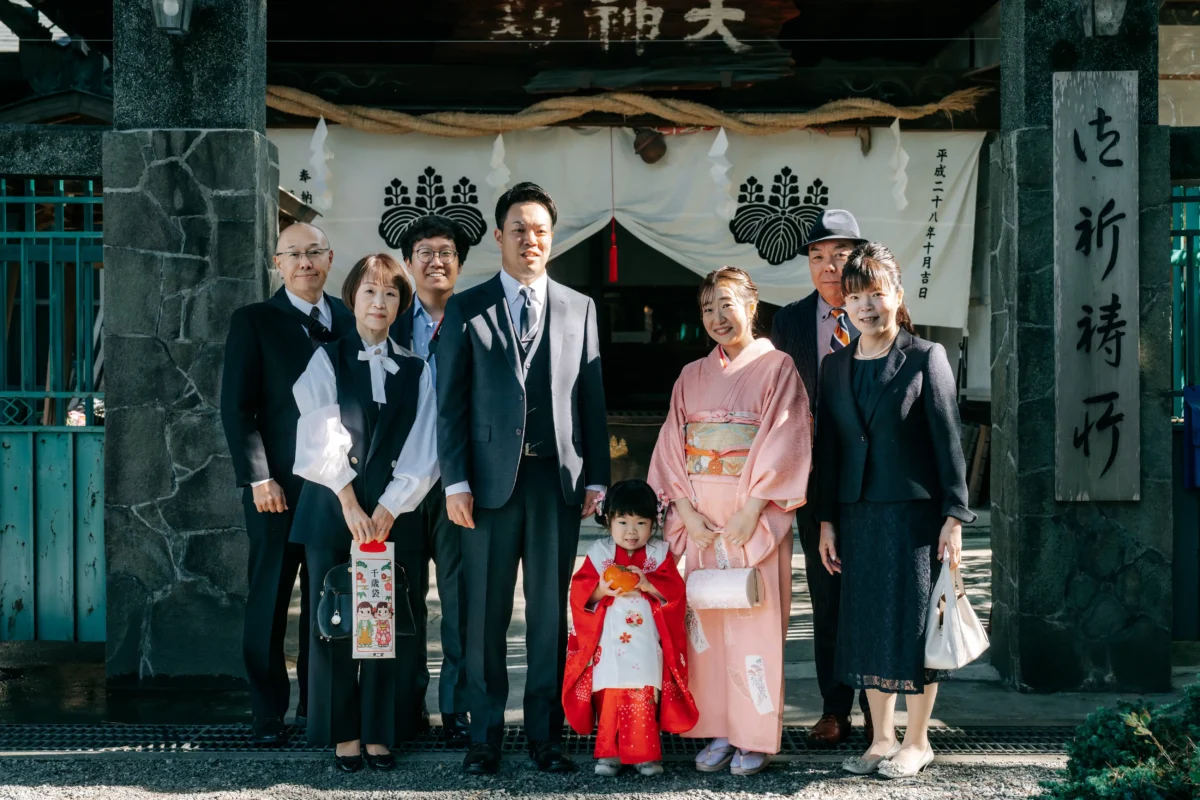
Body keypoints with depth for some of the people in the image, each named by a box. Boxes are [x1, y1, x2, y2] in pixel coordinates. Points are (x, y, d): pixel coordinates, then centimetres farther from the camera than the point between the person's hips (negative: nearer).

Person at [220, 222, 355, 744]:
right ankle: (269, 713, 11)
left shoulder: (350, 321, 12)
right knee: (269, 601, 2)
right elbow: (237, 408, -3)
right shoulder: (254, 322, 3)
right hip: (277, 486, -3)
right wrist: (259, 477, -11)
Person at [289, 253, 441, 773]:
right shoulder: (327, 362, 6)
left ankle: (381, 732, 10)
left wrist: (388, 510, -7)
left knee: (388, 622, 1)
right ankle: (343, 734, 9)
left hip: (394, 513, 1)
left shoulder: (416, 371, 11)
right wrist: (350, 503, -12)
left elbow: (421, 451, 3)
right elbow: (324, 438, -4)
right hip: (333, 511, -1)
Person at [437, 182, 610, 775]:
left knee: (550, 613, 6)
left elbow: (592, 399, 10)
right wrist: (456, 481, -5)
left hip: (557, 479, 1)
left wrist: (596, 478, 4)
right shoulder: (465, 309, 6)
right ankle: (485, 736, 14)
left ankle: (545, 733, 15)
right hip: (490, 477, -1)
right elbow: (450, 404, 3)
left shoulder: (579, 308, 11)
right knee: (486, 613, 3)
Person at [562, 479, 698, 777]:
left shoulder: (660, 554, 7)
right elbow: (579, 592, 0)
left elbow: (675, 591, -3)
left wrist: (648, 584, -19)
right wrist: (601, 590, -19)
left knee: (644, 699, -5)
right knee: (610, 697, -3)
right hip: (608, 643, 0)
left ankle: (644, 753, 6)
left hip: (645, 644, 0)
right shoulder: (599, 553, 5)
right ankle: (608, 753, 8)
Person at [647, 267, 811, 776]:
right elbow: (671, 446, 8)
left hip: (754, 516, -4)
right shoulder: (692, 376, 13)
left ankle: (756, 738, 6)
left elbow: (785, 442, -9)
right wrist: (687, 511, -5)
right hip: (700, 518, 4)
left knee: (754, 622, -3)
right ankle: (719, 732, 14)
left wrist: (751, 511, -16)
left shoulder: (776, 367, 0)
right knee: (707, 622, 5)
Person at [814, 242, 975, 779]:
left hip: (914, 511, -4)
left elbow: (947, 439, -6)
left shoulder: (925, 357, -3)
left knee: (913, 623, 1)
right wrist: (826, 521, 8)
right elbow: (828, 446, 11)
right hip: (858, 513, 5)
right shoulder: (836, 366, 10)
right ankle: (881, 738, 19)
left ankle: (917, 742, 14)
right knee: (867, 624, 8)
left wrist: (954, 514, -10)